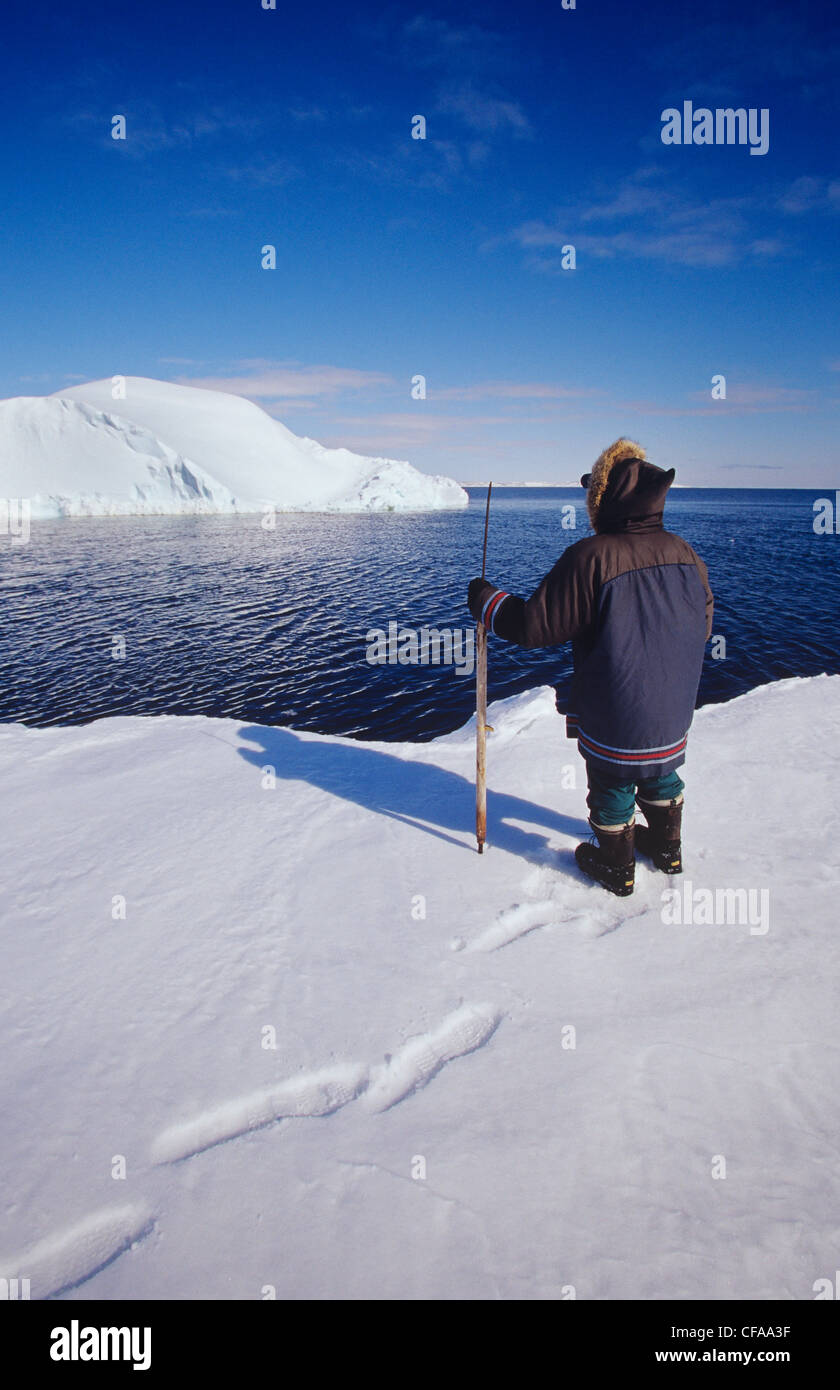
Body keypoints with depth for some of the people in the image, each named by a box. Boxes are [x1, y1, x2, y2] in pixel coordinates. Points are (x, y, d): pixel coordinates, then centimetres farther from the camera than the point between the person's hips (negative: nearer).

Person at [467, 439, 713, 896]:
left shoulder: (590, 558, -24)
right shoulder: (686, 554, -3)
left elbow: (533, 625, -21)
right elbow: (702, 627, 10)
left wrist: (485, 600, -6)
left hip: (614, 717, -6)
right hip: (674, 712, 6)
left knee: (612, 786, 15)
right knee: (661, 775, 26)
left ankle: (615, 867, 34)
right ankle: (667, 848, 46)